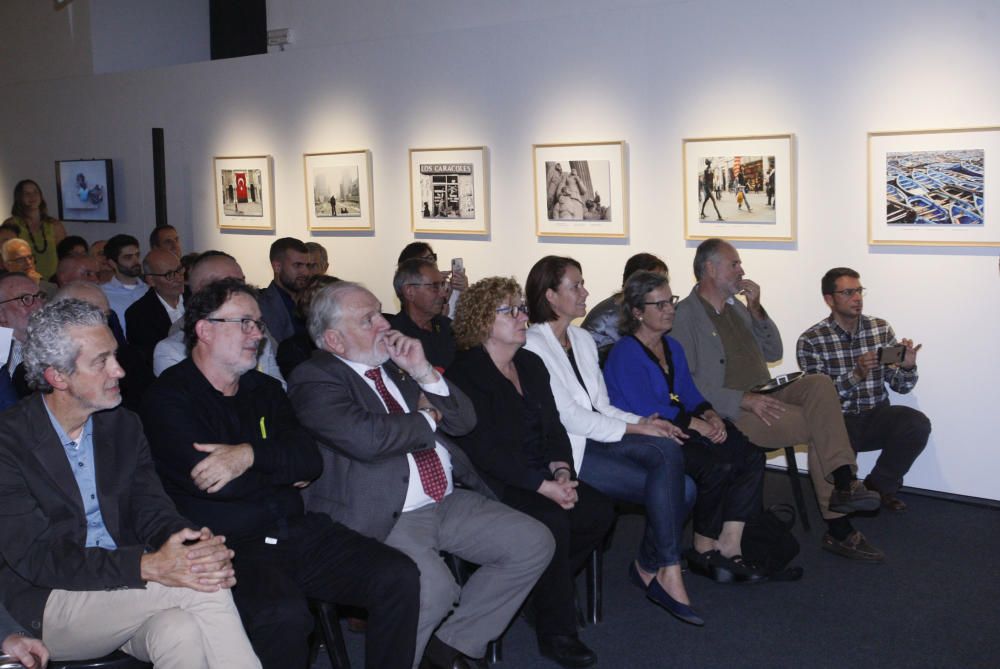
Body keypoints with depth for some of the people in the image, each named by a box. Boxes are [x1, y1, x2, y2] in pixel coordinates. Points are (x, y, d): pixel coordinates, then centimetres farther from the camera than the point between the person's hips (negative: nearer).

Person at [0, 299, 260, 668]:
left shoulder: (124, 424, 8)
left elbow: (152, 509, 2)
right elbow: (34, 556, -17)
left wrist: (199, 548, -23)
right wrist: (146, 566, -30)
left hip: (126, 595, 4)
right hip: (50, 603, -4)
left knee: (181, 632, -32)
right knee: (204, 590, -28)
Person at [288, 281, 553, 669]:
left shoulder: (397, 363, 16)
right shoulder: (314, 380, -6)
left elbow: (464, 421, 14)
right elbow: (367, 439, -25)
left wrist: (424, 373, -3)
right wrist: (428, 417, -5)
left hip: (451, 501, 8)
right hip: (388, 517, -8)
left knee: (534, 543, -3)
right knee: (432, 589, -32)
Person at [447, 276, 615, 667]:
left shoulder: (531, 365, 15)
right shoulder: (465, 373, -11)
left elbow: (553, 426, 15)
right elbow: (482, 448, -19)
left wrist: (561, 466, -8)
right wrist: (542, 486, -23)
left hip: (542, 477, 8)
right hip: (494, 485, -8)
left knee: (599, 512, -13)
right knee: (552, 522, -30)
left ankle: (548, 588, 8)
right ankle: (556, 632, -14)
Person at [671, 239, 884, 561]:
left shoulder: (736, 306, 20)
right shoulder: (685, 315, -6)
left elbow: (773, 352, 19)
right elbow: (686, 383, -15)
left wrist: (756, 309, 4)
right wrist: (744, 400, -22)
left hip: (764, 397, 7)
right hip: (732, 411, -7)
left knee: (819, 383, -20)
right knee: (819, 425, -21)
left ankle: (843, 483, -24)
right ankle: (838, 528, -12)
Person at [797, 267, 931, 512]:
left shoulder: (881, 329, 4)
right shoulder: (810, 341, -7)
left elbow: (901, 386, 5)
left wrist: (907, 367, -18)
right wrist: (856, 374, -29)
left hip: (876, 417, 4)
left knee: (917, 423, -25)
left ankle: (879, 485, 2)